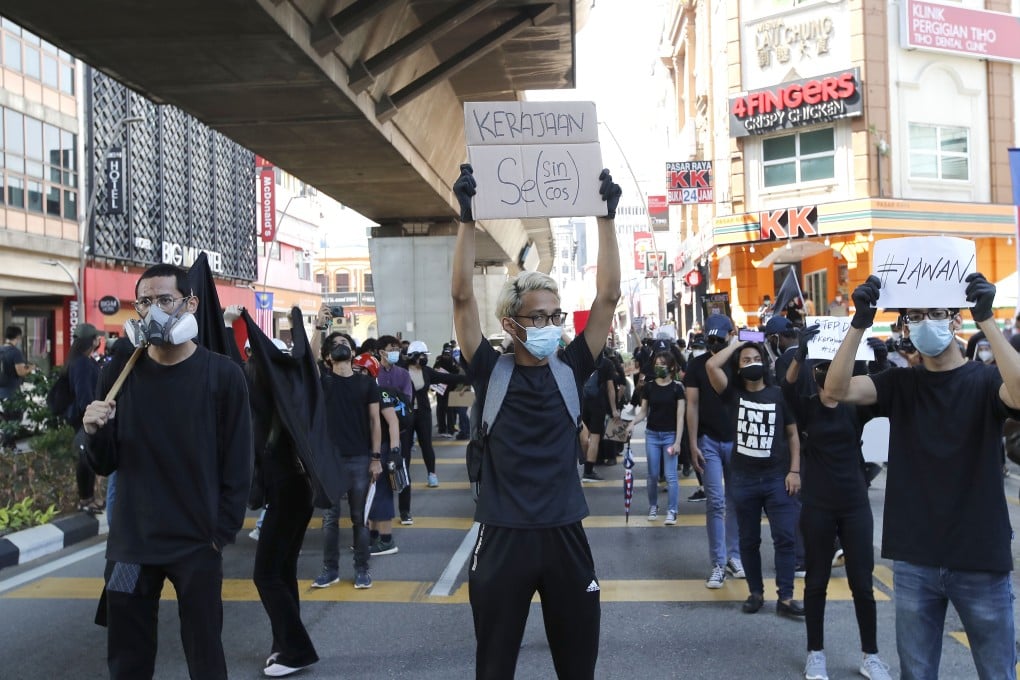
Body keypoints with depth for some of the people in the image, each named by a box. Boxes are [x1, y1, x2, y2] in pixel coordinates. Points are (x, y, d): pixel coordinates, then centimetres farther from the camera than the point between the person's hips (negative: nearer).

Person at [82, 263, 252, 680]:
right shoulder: (118, 375, 4)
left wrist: (222, 533, -8)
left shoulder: (222, 375, -6)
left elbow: (238, 464, -5)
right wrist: (95, 434, -13)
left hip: (197, 544, -3)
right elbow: (104, 466, 7)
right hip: (130, 543, 3)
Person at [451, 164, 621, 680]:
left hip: (565, 534, 2)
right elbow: (462, 297, -11)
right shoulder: (491, 372, -3)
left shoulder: (571, 369, 1)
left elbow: (608, 296, -3)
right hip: (503, 536, -2)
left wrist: (607, 217, -6)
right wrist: (467, 217, -16)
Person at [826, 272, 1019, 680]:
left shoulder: (985, 379, -4)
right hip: (914, 559, 2)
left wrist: (986, 319, -28)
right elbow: (838, 389, -13)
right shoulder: (899, 383, 3)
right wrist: (861, 321, -21)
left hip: (981, 559, -2)